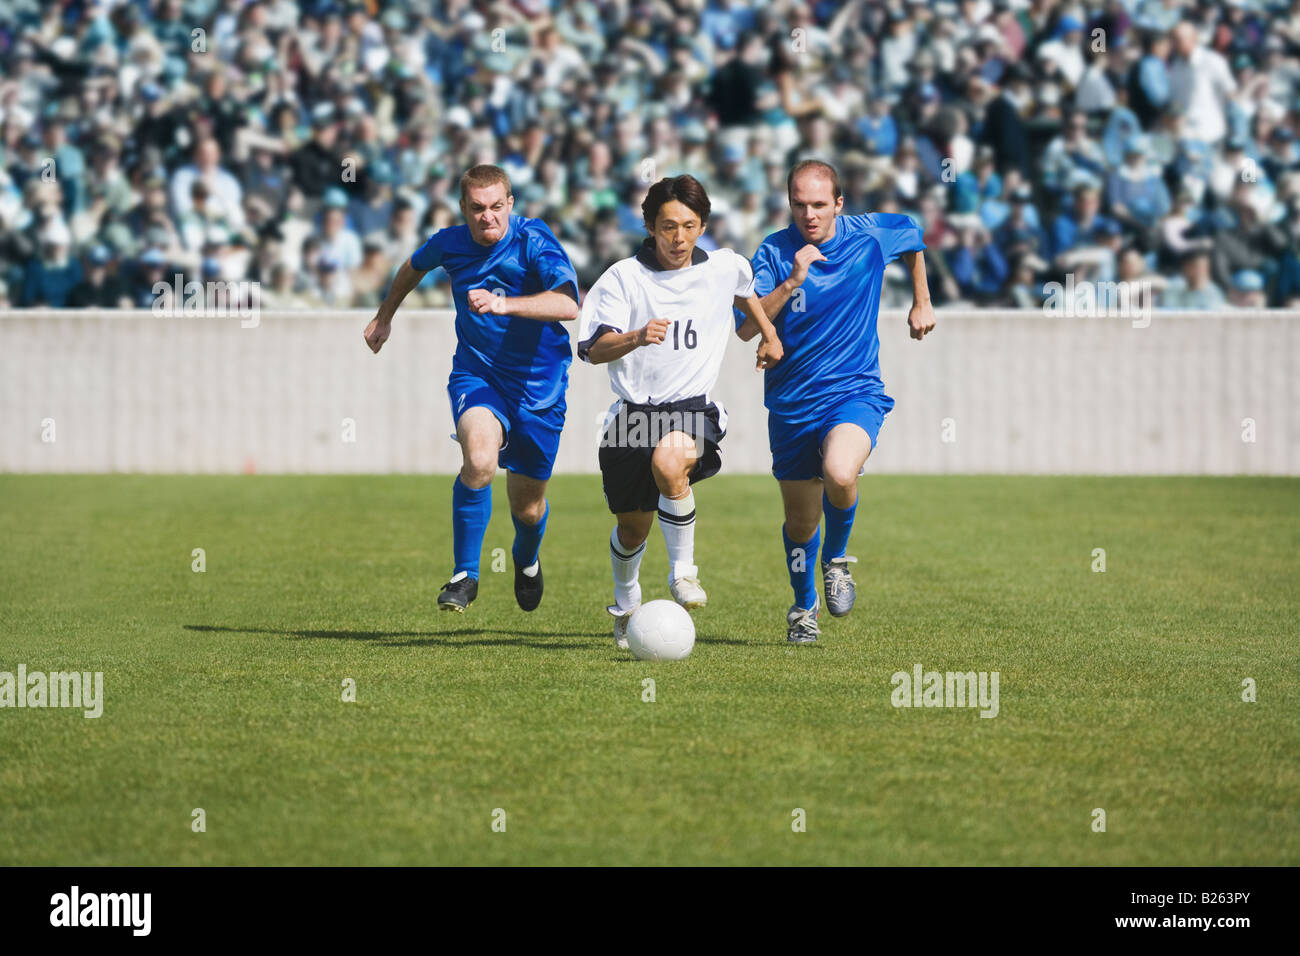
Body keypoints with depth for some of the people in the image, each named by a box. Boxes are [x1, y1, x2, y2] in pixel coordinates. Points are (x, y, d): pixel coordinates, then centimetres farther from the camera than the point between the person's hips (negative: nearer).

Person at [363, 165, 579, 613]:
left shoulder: (534, 242, -19)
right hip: (476, 373, 1)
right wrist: (385, 316, 34)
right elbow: (414, 267, 21)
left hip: (538, 384, -1)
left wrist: (503, 304, -46)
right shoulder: (451, 243, -5)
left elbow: (568, 305, -35)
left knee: (527, 505, 10)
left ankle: (527, 559, 49)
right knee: (479, 458, -31)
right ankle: (465, 575, -16)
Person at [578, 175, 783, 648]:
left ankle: (683, 572, -15)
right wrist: (636, 337, -34)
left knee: (669, 465, -35)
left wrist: (768, 334, 29)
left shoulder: (725, 268, 3)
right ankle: (626, 606, 43)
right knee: (633, 527, 11)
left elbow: (746, 291, 30)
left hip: (694, 407, -1)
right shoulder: (624, 277, -7)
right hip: (634, 409, 1)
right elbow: (594, 349, -17)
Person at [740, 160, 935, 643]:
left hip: (854, 391, -1)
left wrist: (921, 303, 24)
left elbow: (912, 235, 19)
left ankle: (837, 558, -1)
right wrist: (792, 282, -30)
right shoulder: (774, 252, -9)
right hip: (791, 403, 1)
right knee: (800, 521, 11)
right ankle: (804, 605, 40)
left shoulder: (869, 236, -5)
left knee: (839, 475, -32)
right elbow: (746, 327, -19)